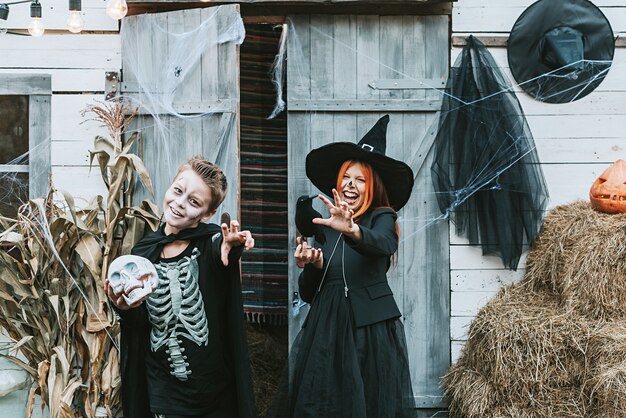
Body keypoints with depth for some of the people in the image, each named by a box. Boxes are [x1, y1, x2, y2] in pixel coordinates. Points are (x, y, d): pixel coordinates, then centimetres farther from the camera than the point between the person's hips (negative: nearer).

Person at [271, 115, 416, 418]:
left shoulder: (382, 217, 2)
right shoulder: (323, 225, 12)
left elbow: (383, 244, -24)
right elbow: (307, 294, 11)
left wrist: (352, 230, -43)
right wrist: (313, 266, -9)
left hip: (370, 327, -3)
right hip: (326, 328, 3)